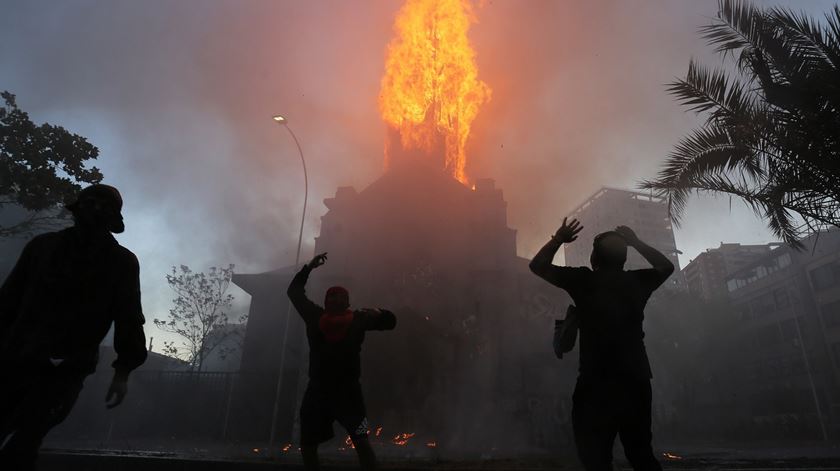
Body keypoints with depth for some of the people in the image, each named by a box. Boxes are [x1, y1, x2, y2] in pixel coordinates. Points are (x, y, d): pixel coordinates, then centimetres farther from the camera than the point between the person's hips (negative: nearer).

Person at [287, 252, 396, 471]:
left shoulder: (358, 319, -1)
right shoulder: (315, 316, 5)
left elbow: (391, 321, 3)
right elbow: (295, 291, 16)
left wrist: (378, 313, -18)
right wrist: (309, 268, 8)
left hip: (347, 389, -3)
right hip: (317, 389, 4)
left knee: (361, 441, -15)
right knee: (307, 444, 14)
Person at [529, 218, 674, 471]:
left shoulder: (583, 281, -4)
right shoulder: (636, 281, 6)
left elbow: (538, 265, 7)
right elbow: (666, 266, 29)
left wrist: (558, 239, 18)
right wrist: (635, 242, 31)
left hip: (597, 383, -5)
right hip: (636, 381, 5)